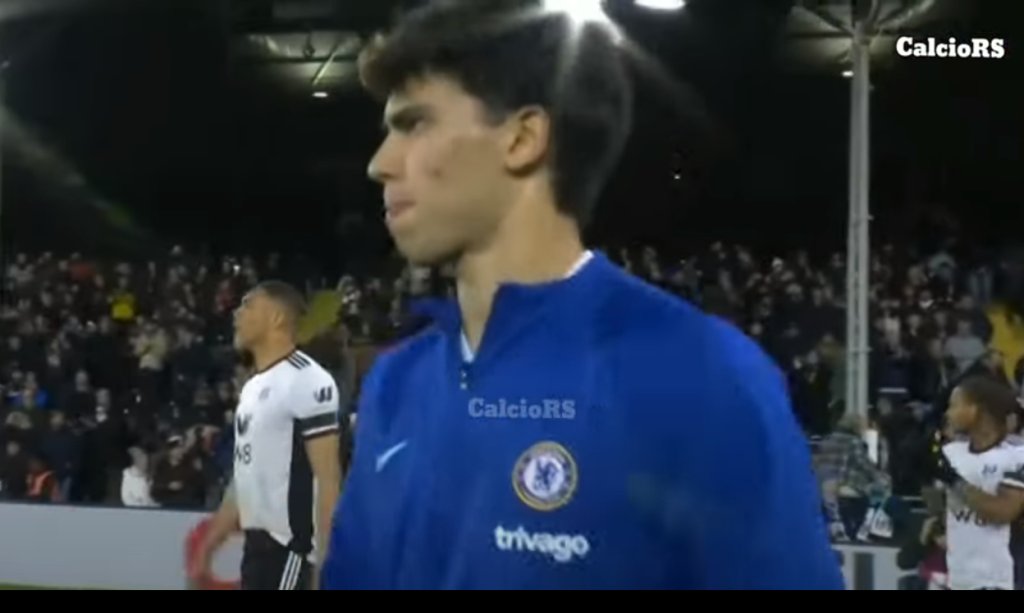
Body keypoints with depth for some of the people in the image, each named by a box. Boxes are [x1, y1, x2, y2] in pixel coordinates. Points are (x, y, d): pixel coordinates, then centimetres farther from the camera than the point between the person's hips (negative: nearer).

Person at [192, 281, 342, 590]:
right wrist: (208, 547, 21)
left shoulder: (308, 380, -13)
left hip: (290, 545, -9)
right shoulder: (253, 386, 16)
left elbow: (328, 478, -17)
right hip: (257, 542, 10)